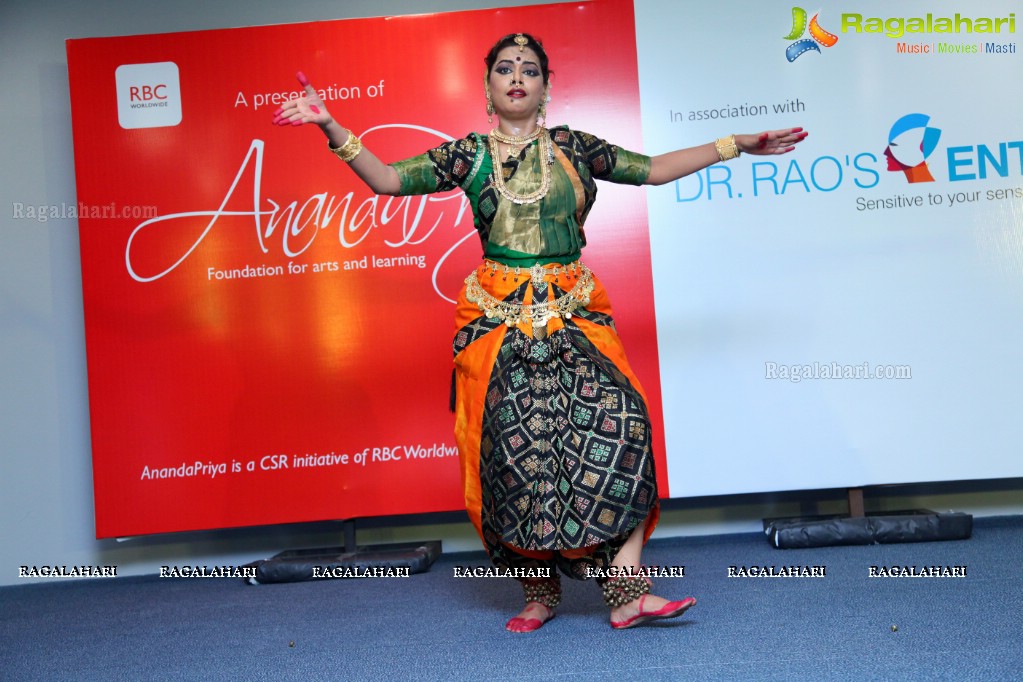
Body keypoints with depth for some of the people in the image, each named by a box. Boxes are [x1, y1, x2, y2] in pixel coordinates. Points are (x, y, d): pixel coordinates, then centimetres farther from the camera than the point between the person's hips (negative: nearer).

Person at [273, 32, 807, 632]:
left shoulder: (573, 147, 13)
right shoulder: (470, 155, 8)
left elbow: (653, 169, 20)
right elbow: (388, 179, 1)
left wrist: (736, 145, 21)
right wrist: (332, 128, -11)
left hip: (574, 313, 1)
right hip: (499, 317, -1)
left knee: (614, 416, -21)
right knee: (513, 445, -8)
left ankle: (626, 590, -17)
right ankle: (539, 594, 10)